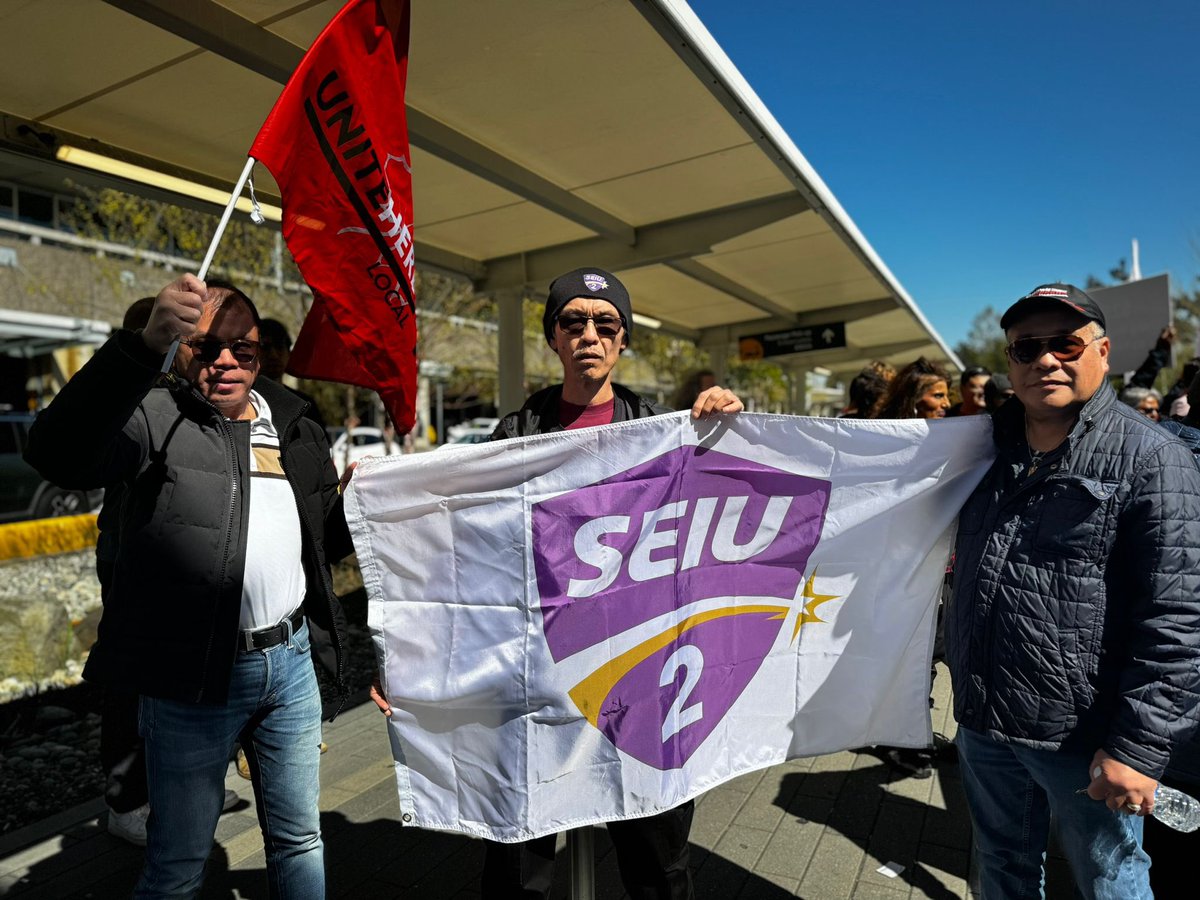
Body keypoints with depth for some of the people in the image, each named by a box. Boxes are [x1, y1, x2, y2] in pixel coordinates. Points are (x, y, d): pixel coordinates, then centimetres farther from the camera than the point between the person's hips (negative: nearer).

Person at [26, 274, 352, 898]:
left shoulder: (295, 430, 9)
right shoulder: (155, 419, -7)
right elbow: (58, 453, -30)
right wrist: (145, 343, -41)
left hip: (290, 660, 5)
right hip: (194, 676, -4)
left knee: (299, 839, 21)